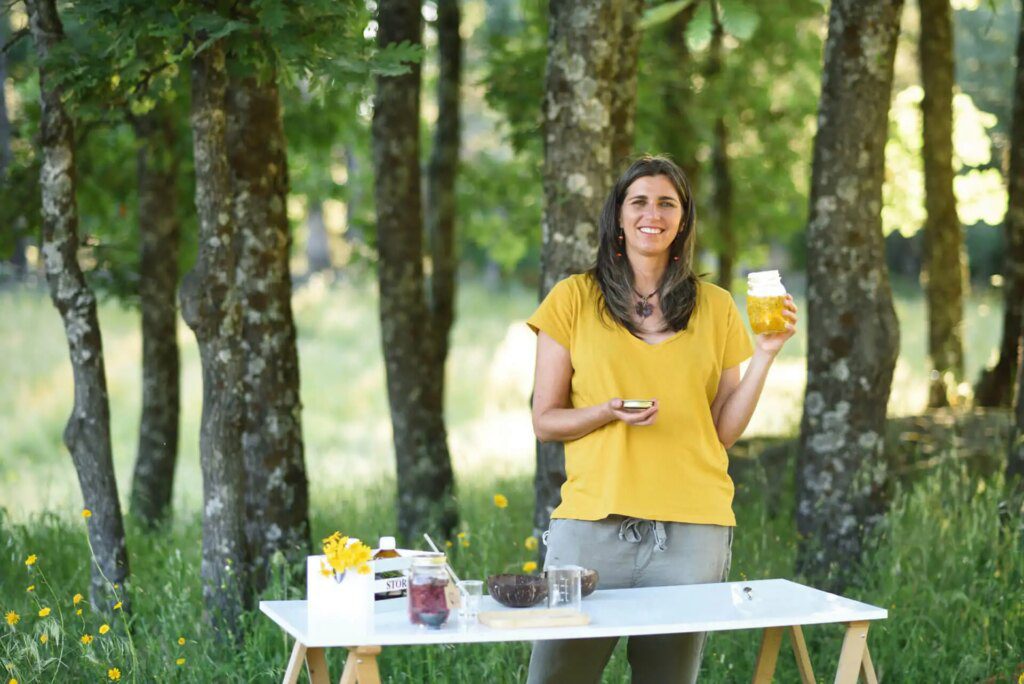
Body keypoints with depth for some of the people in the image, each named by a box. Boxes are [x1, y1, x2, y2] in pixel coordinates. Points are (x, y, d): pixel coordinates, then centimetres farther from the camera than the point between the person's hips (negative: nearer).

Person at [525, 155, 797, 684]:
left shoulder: (715, 307, 11)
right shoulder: (574, 298, 5)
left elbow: (724, 431, 9)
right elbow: (544, 421, 5)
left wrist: (765, 355, 0)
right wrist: (608, 412, -13)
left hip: (692, 530, 2)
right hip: (593, 522, -1)